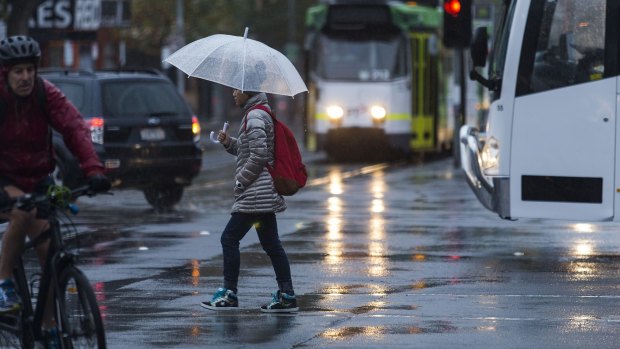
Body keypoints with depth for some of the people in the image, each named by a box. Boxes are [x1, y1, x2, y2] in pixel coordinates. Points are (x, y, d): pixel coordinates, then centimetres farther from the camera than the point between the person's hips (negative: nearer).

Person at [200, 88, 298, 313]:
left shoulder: (254, 117, -14)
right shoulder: (262, 113, 17)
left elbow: (258, 155, -20)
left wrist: (241, 182, -12)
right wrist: (229, 143, 10)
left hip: (255, 193, -10)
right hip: (266, 193, 10)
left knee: (229, 239, -5)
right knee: (271, 243, 9)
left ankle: (229, 294, -2)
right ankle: (286, 295, 7)